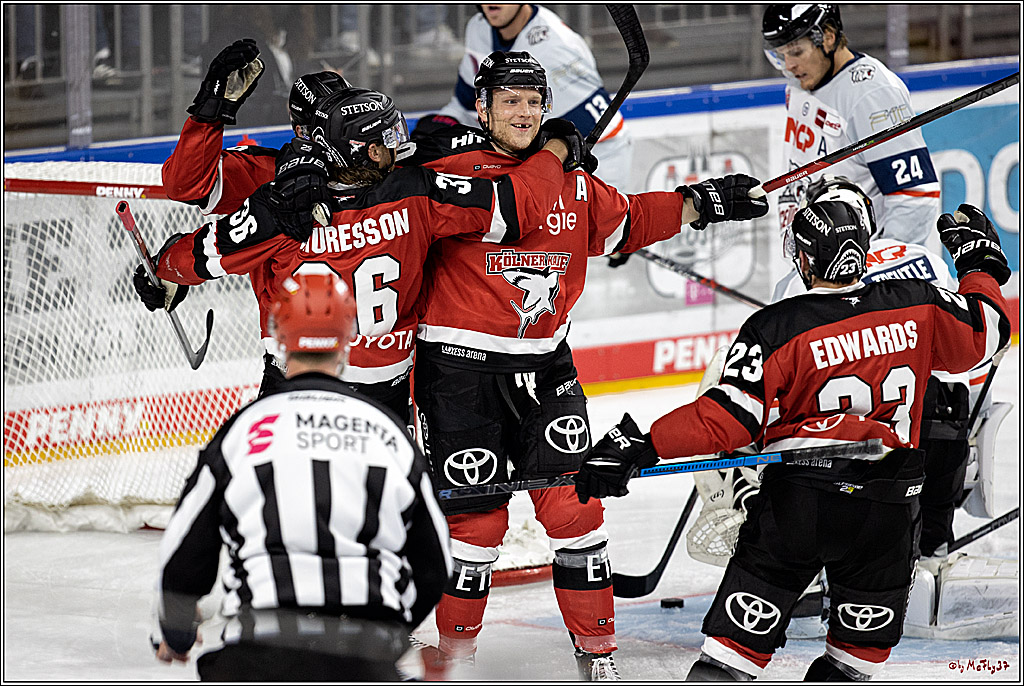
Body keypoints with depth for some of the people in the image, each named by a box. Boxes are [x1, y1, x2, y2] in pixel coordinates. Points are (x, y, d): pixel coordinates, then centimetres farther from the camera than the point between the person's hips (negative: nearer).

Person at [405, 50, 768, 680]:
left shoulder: (573, 183, 10)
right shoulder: (457, 167, -7)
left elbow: (627, 222, 24)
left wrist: (700, 203, 18)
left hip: (543, 366, 4)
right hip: (459, 367, -4)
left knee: (574, 505, 0)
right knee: (477, 516, -1)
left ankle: (597, 650, 11)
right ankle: (456, 650, 19)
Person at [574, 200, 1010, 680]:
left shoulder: (778, 328, -10)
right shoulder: (918, 307, -1)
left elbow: (728, 418, -16)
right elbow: (987, 333, 13)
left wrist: (643, 443, -15)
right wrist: (978, 265, 30)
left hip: (798, 497, -2)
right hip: (888, 509, 2)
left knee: (740, 639, 3)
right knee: (866, 635, 19)